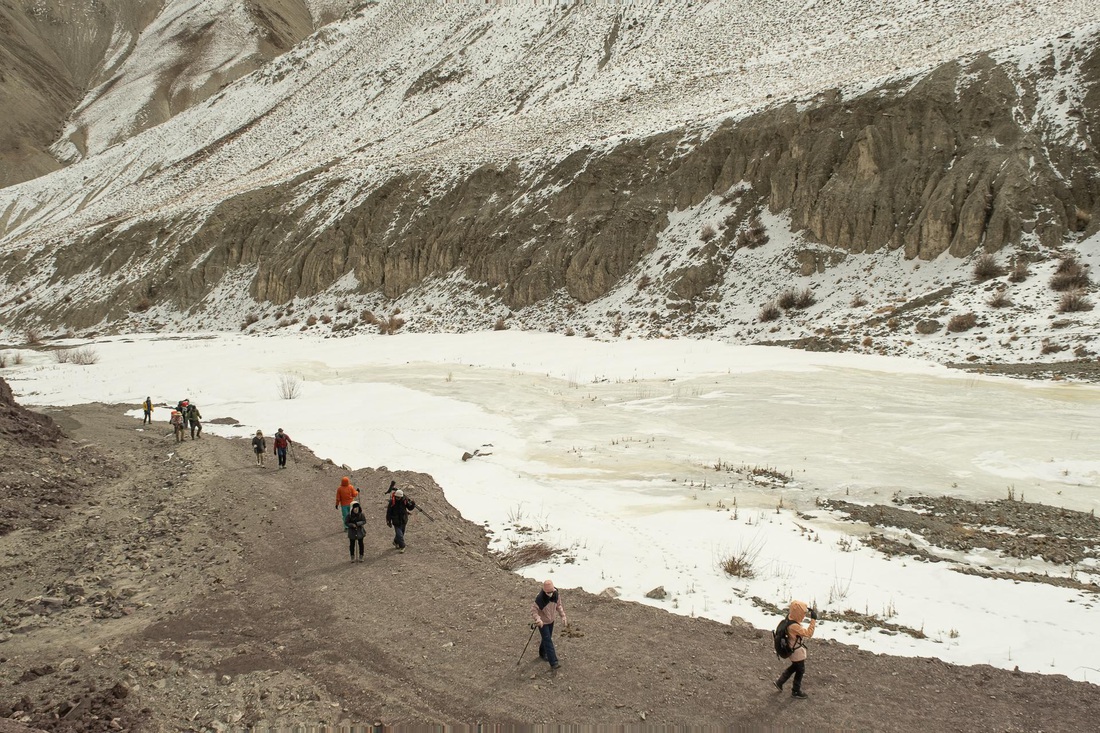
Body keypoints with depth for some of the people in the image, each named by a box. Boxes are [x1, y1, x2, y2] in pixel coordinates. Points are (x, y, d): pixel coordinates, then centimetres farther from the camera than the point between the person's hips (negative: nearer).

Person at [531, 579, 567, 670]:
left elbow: (558, 605, 0)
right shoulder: (540, 598, -33)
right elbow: (533, 610, -24)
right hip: (542, 622, -6)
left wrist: (563, 616, -9)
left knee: (547, 638, 23)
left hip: (551, 620, 6)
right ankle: (554, 663, -5)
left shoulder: (556, 594, -17)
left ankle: (542, 654, 47)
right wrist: (538, 619, -40)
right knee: (548, 641, -7)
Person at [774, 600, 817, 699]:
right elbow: (808, 634, -39)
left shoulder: (790, 618, -11)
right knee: (800, 671, 14)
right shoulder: (794, 626, -39)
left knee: (794, 667, 30)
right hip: (797, 653, -9)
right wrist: (813, 619, -41)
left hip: (794, 650, 9)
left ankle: (779, 682, 41)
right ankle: (796, 692, 35)